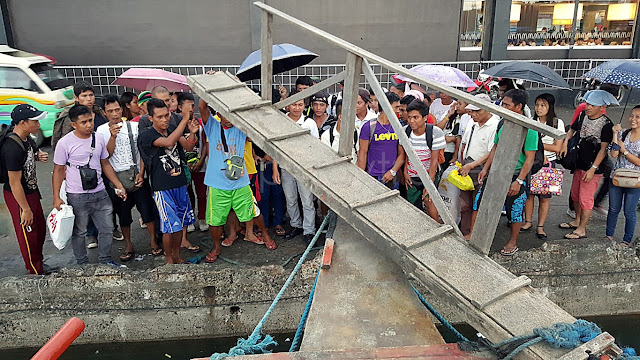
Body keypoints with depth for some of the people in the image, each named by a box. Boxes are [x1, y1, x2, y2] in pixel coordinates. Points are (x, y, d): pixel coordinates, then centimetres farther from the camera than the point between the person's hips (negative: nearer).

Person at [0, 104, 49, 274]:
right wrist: (26, 209, -21)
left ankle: (38, 263, 41)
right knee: (28, 235, 6)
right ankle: (36, 273, 22)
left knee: (40, 229, 21)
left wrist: (39, 156, -2)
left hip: (31, 191, 9)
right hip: (18, 197, -9)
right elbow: (14, 183, -27)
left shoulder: (26, 138, -1)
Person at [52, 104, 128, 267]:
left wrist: (119, 186, 9)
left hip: (100, 194, 4)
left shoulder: (98, 139, 4)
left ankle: (105, 260, 28)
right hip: (77, 197, -4)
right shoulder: (65, 143, -9)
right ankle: (82, 263, 26)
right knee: (79, 232, 9)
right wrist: (56, 197, -10)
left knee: (107, 229, 10)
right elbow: (58, 170, -5)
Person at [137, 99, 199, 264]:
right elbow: (169, 142, -30)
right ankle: (168, 258, 19)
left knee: (181, 223, 14)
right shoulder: (146, 135, -14)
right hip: (162, 187, -6)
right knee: (170, 226, -2)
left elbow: (188, 147, 0)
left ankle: (177, 256, 31)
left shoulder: (173, 129, 4)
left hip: (180, 184, 6)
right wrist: (185, 119, -30)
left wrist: (192, 133, -20)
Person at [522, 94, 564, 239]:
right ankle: (528, 222, 21)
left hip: (548, 163, -2)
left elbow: (557, 148, -7)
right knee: (529, 193, 5)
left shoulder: (557, 123, -2)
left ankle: (540, 226, 12)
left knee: (545, 196, 2)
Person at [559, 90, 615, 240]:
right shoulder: (583, 116, 3)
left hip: (594, 168, -7)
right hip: (579, 164, 7)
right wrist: (565, 143, 2)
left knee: (585, 198, -1)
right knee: (575, 195, 18)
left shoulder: (607, 125, -16)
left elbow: (604, 149, -16)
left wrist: (593, 169, -20)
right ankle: (577, 221, 36)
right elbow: (572, 129, 21)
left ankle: (582, 230, 11)